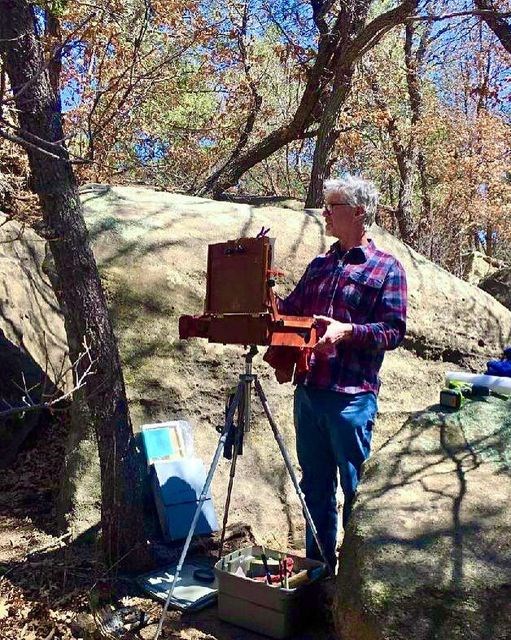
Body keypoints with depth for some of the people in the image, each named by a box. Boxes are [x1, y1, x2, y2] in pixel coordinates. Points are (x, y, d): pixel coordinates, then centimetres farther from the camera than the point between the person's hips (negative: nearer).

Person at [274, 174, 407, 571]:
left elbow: (394, 330, -8)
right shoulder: (319, 266, 17)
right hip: (308, 390, 6)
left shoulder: (386, 268, -1)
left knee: (355, 488, 5)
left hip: (352, 396, -6)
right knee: (316, 486, 15)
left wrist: (347, 331, -21)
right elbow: (290, 309, 18)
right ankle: (318, 563, 30)